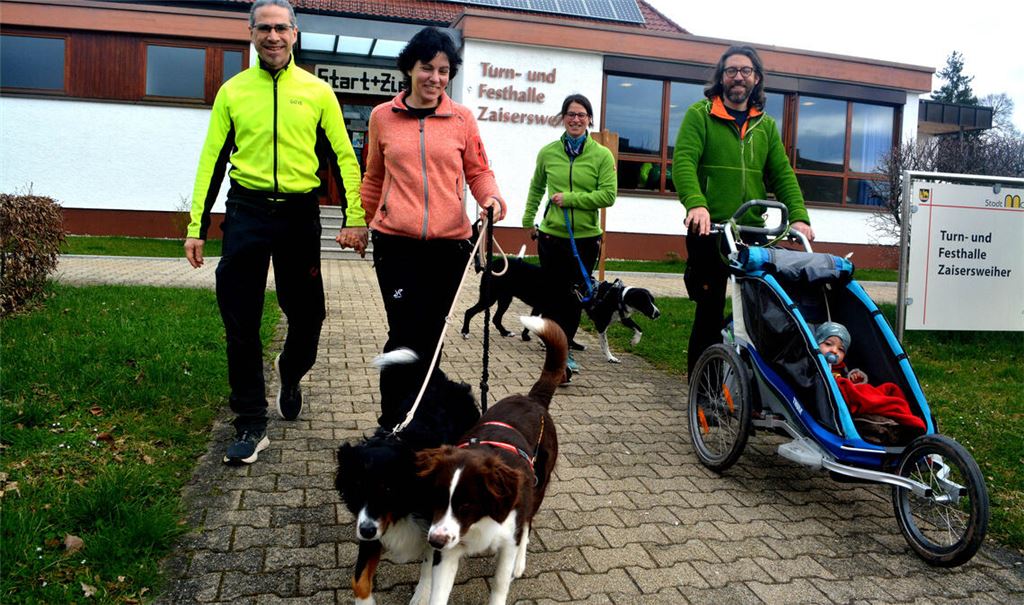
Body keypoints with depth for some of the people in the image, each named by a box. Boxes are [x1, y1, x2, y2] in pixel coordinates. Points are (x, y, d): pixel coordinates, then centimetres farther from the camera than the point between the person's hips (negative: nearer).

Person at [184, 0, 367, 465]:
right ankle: (251, 427, 10)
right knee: (240, 324, -1)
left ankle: (290, 379, 40)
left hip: (299, 213, 0)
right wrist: (196, 227, 3)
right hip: (246, 211, 1)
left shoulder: (317, 91, 5)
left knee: (307, 313, 7)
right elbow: (212, 160, 7)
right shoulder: (232, 91, 7)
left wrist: (354, 218, -6)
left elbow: (343, 156, 4)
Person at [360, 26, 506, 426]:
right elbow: (374, 178, 16)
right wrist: (362, 223, 18)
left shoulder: (462, 118, 6)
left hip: (449, 244, 1)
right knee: (404, 336, -6)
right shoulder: (382, 116, 7)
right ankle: (392, 425, 9)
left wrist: (490, 196, -11)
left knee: (431, 336, 9)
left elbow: (478, 171, 9)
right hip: (396, 243, -1)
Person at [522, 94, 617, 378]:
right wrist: (528, 219, 19)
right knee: (553, 294, 3)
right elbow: (536, 188, 19)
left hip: (585, 238, -1)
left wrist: (569, 198, -16)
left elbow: (608, 195, -12)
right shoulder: (548, 152, 3)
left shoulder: (602, 155, -3)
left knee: (575, 296, 7)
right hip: (551, 236, 1)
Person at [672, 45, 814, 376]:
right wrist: (696, 203, -30)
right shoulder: (700, 114, 3)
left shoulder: (766, 125, 18)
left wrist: (798, 216, -6)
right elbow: (683, 161, -12)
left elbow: (782, 174, 10)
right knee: (710, 311, 1)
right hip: (710, 230, -4)